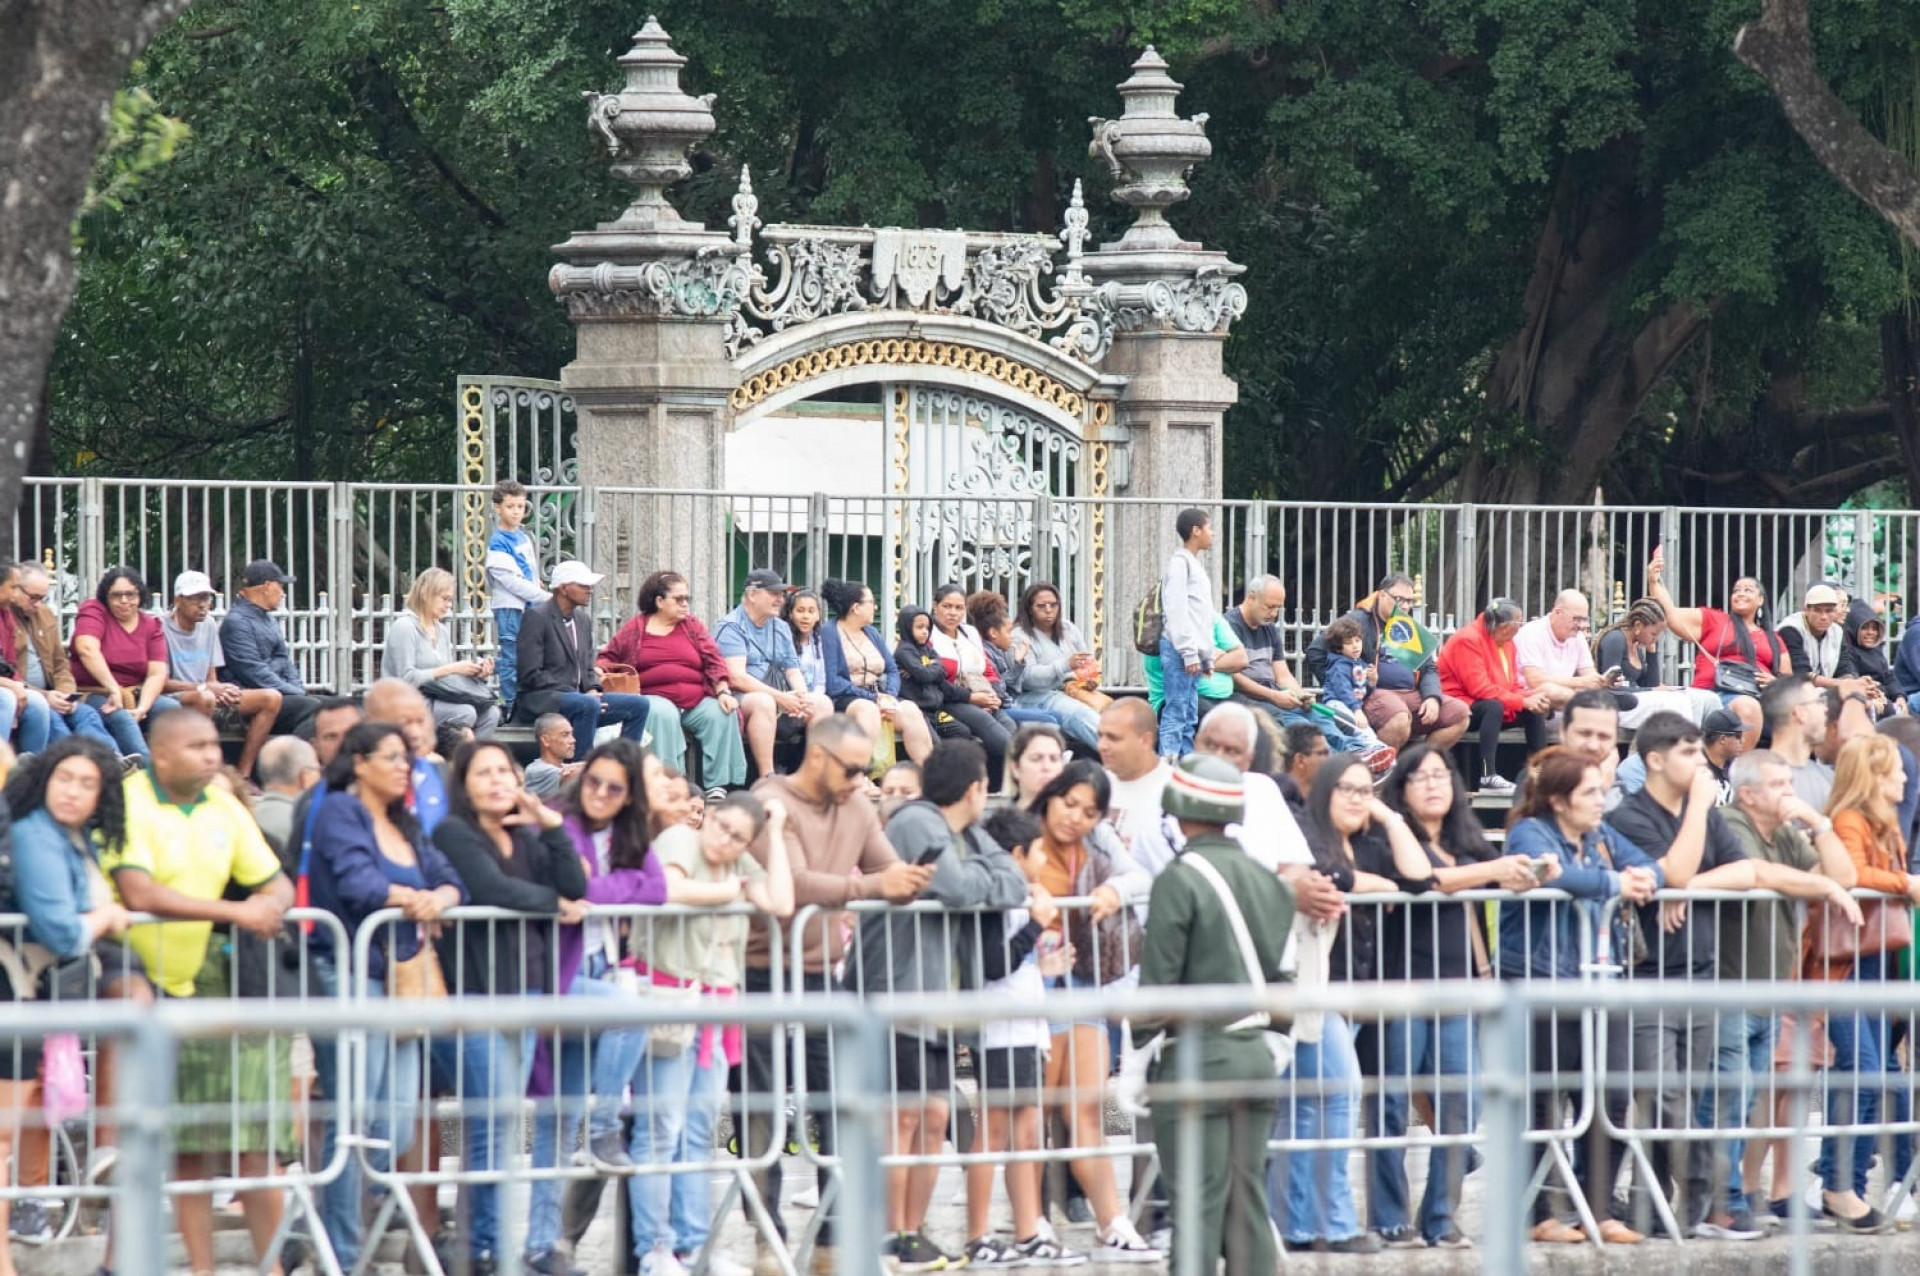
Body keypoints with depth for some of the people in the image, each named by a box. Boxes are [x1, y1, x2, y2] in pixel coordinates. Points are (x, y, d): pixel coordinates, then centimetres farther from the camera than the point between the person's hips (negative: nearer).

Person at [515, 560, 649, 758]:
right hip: (540, 700, -8)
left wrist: (593, 690, -4)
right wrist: (582, 696, -18)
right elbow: (531, 674, -15)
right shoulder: (536, 617, -9)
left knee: (639, 704, -6)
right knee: (587, 705, -36)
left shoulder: (583, 619, 15)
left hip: (579, 697, 8)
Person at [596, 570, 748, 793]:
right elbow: (608, 657, 19)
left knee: (723, 715, -25)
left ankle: (719, 786, -26)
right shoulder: (635, 629, 12)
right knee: (663, 715, -37)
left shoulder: (693, 626, 17)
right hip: (654, 697, -3)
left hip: (696, 700, 3)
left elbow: (714, 661, 9)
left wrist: (723, 692, -7)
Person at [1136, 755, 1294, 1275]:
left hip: (1197, 1056, -6)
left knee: (1199, 1204, -5)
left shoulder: (1179, 880, -11)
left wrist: (1139, 1048, -4)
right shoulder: (1266, 880, 9)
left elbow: (1158, 980, -13)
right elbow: (1284, 972, 13)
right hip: (1256, 1054, 6)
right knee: (1247, 1199, 10)